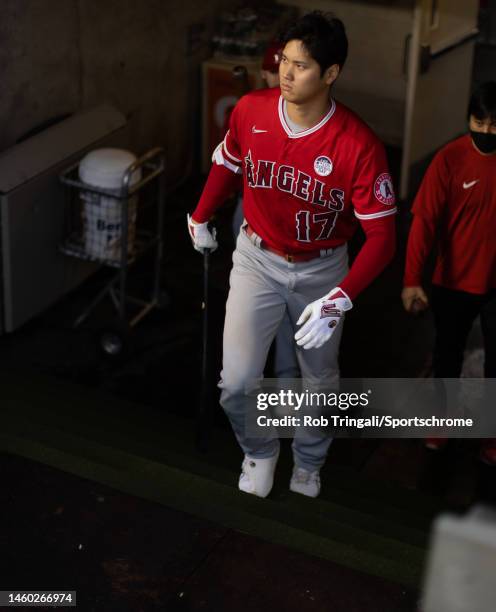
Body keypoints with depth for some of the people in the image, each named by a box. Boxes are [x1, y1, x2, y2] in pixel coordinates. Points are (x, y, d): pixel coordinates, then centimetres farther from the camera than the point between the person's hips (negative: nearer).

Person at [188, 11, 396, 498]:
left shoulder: (358, 144, -27)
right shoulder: (250, 111, -17)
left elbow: (381, 235, -23)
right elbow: (227, 163, 7)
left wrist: (340, 299, -35)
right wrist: (201, 218, 19)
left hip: (322, 270, -1)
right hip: (258, 259, 1)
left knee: (319, 381, 17)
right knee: (237, 382, -5)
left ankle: (308, 463, 46)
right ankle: (259, 449, 28)